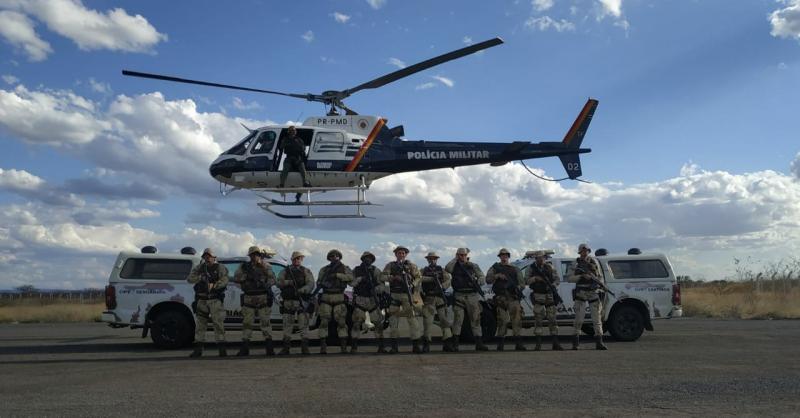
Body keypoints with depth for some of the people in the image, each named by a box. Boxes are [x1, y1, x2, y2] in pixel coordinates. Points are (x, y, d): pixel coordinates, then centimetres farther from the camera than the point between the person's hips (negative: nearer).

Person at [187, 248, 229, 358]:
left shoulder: (220, 268, 3)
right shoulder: (199, 268, 14)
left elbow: (224, 280, -13)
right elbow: (189, 279, 4)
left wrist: (214, 285, -29)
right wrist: (200, 277, -15)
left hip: (215, 300, -4)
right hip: (201, 300, 4)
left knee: (218, 323, -8)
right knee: (200, 324, 6)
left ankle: (222, 349, -6)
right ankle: (198, 349, 12)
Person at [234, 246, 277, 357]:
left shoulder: (266, 266, 5)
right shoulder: (245, 266, 9)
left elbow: (272, 279, -2)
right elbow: (236, 278, 2)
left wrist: (266, 285, -21)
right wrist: (247, 276, -12)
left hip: (263, 298, -2)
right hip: (249, 299, 2)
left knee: (265, 322, -4)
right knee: (247, 323, 4)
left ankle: (269, 348, -2)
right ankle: (245, 348, 10)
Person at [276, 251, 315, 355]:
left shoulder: (306, 271, 7)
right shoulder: (285, 271, 13)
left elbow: (310, 284, -7)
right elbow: (279, 283, -1)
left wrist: (301, 290, -26)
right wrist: (289, 282, -19)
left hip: (302, 301, -2)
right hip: (288, 302, 2)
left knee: (303, 325, -6)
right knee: (287, 325, 6)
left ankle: (304, 347, -3)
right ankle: (286, 348, 12)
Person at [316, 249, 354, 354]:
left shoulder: (344, 268, 9)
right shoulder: (324, 270, 15)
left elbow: (350, 277, -10)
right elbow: (318, 283, 11)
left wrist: (337, 275, -18)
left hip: (339, 298, -1)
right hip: (326, 298, 1)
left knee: (341, 322, -5)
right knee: (324, 322, -5)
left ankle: (344, 347, -2)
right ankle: (323, 347, -2)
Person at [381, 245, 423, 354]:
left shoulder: (411, 265, 8)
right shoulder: (390, 266, 10)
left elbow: (418, 277, 4)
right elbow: (383, 277, -1)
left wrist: (413, 285, -14)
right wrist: (394, 277, -16)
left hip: (408, 295, -1)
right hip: (394, 295, 1)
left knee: (412, 319, -6)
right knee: (394, 320, 3)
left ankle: (416, 345, -2)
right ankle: (394, 346, 11)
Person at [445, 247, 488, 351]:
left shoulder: (473, 266, 11)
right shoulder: (455, 266, 8)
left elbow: (482, 278, 8)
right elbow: (447, 269, -14)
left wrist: (477, 282, -13)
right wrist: (455, 258, -4)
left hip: (472, 296, 2)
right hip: (459, 297, -1)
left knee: (475, 320, 3)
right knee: (458, 320, -5)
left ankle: (479, 344, 6)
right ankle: (455, 345, -3)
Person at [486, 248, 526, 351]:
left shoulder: (515, 269, 18)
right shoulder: (495, 267, 16)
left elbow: (522, 283, 13)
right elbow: (488, 280, 4)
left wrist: (518, 287, -9)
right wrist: (497, 276, -12)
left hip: (513, 297, 1)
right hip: (501, 298, -1)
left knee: (517, 319, -9)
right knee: (502, 320, -1)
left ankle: (518, 343, -11)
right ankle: (500, 344, 6)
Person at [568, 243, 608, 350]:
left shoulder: (594, 262, 9)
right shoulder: (576, 264, 3)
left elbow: (599, 277, 16)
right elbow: (570, 278, -2)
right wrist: (582, 276, -15)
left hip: (593, 293, 2)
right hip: (581, 294, -2)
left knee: (597, 318, 1)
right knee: (579, 318, -5)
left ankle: (599, 342, 5)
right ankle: (575, 343, 2)